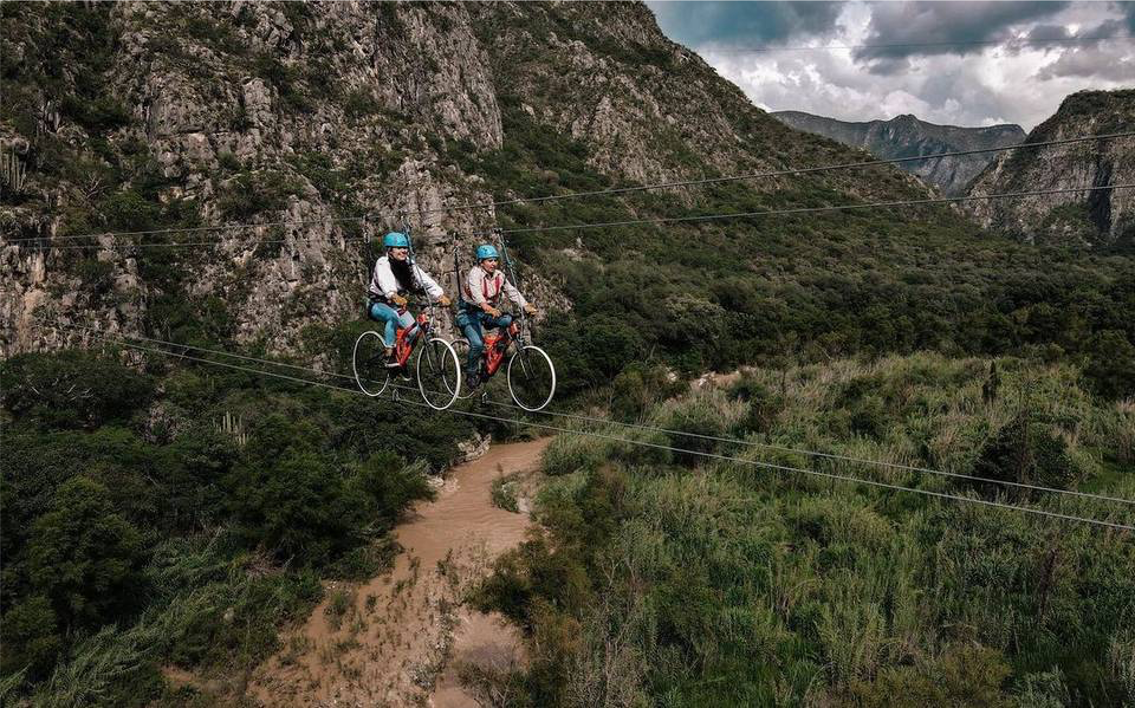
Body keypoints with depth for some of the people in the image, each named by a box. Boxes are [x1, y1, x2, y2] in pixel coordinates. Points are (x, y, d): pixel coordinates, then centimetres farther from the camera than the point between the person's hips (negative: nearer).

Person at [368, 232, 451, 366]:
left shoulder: (409, 264, -5)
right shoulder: (382, 263, -21)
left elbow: (426, 280, -18)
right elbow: (386, 282, -41)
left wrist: (441, 295, -34)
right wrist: (395, 296, -62)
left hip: (396, 304, 6)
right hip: (378, 304, -6)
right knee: (393, 316, -35)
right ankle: (389, 355, -28)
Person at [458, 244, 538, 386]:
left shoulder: (499, 276, 1)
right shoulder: (474, 274, -19)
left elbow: (512, 291, -4)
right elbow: (476, 293, -37)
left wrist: (526, 306, -20)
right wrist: (487, 307, -57)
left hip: (487, 313, 6)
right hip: (469, 313, -6)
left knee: (510, 320, -23)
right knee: (478, 344, -26)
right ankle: (470, 374, -1)